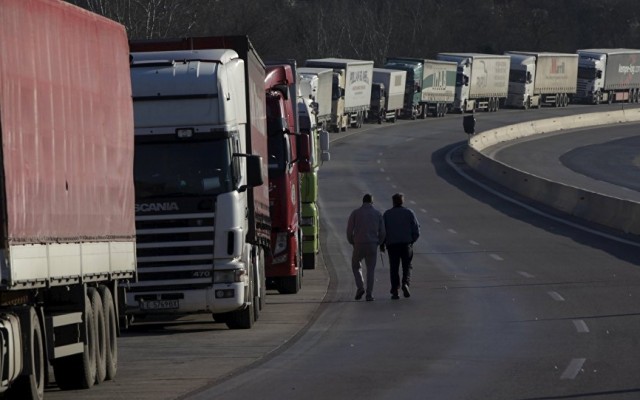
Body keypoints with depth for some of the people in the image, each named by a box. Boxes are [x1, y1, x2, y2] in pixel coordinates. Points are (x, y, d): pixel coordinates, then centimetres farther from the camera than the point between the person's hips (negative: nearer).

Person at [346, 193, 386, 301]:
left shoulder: (355, 213, 2)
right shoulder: (378, 214, 5)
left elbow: (349, 230, -1)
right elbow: (382, 232, 3)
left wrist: (352, 243, 15)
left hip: (359, 245, -1)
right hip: (372, 245, 1)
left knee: (356, 266, 20)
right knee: (371, 269, 11)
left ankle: (360, 287, 2)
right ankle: (369, 294, 2)